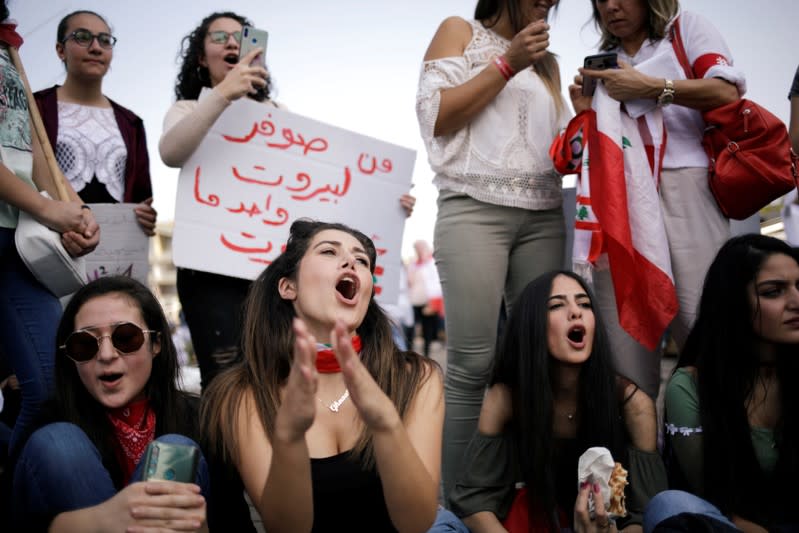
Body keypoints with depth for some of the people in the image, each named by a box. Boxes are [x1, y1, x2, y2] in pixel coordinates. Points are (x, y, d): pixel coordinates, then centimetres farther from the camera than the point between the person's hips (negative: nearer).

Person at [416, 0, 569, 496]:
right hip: (475, 210, -5)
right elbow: (436, 117, -3)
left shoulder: (548, 63, 24)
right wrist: (508, 63, -4)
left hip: (543, 217, 5)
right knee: (472, 363, -12)